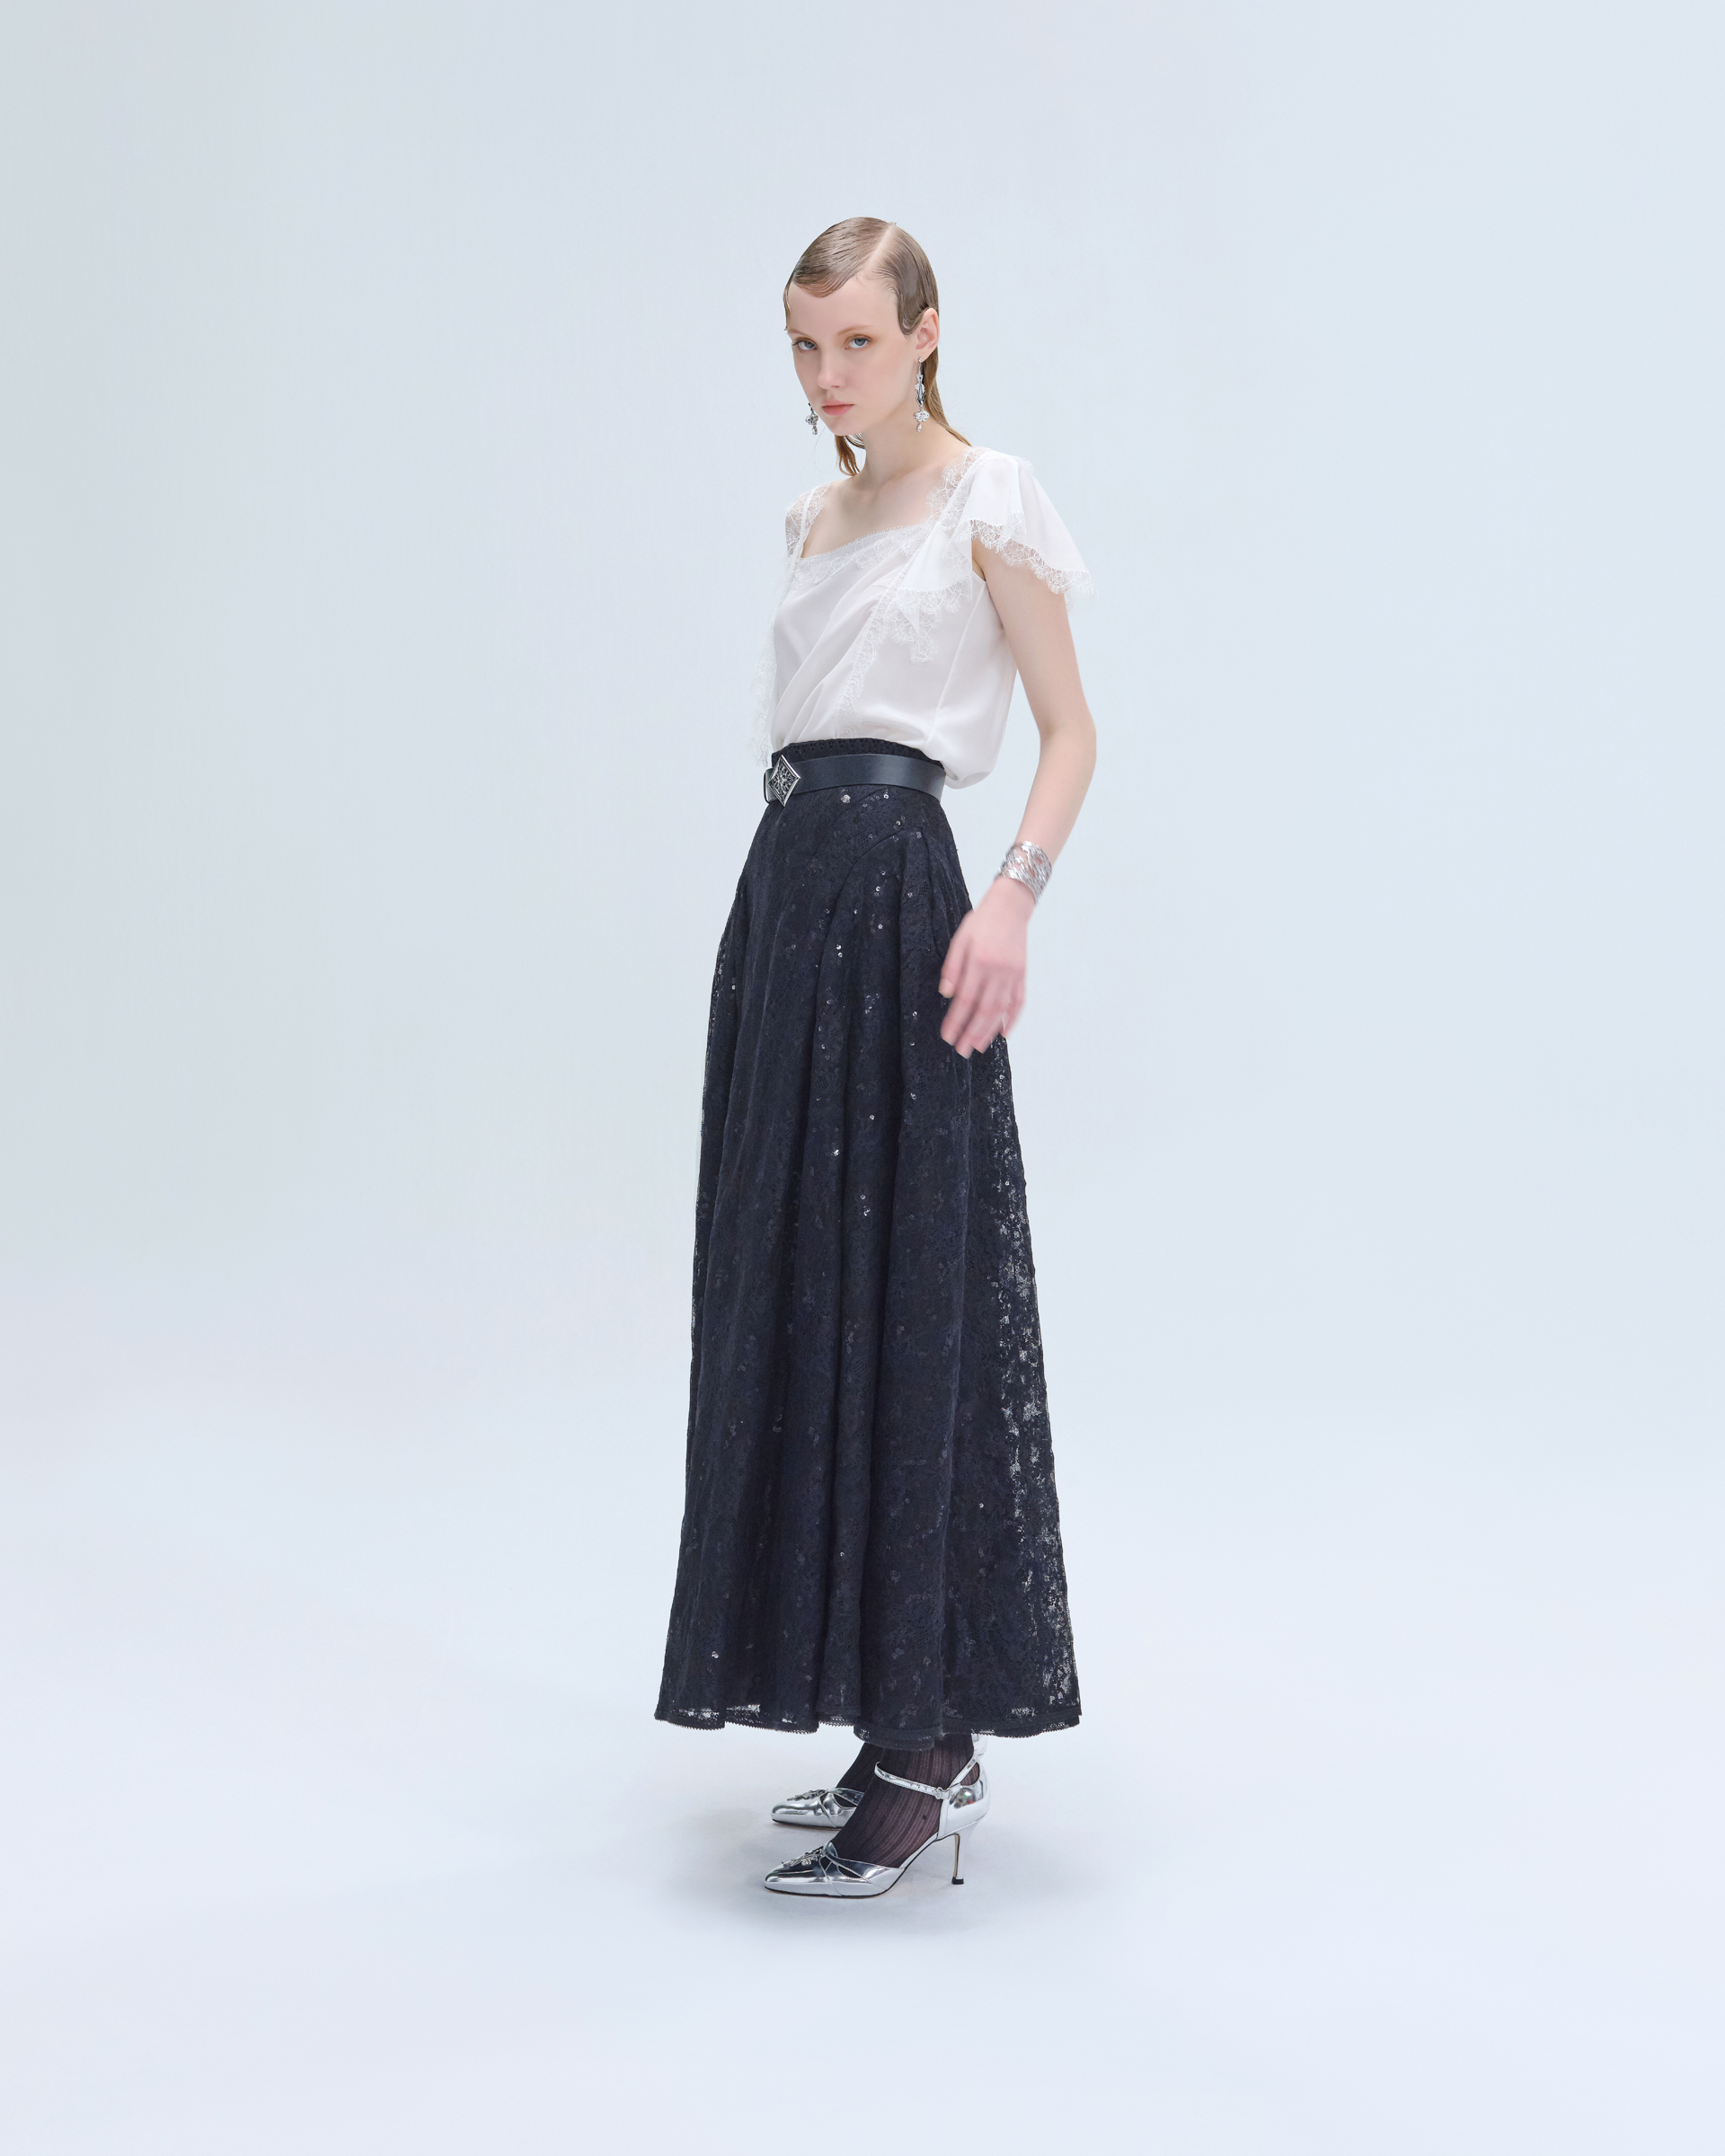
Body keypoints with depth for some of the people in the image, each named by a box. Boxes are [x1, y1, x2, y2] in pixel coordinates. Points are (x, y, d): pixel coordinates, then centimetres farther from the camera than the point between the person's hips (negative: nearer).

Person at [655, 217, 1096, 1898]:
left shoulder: (989, 502, 0)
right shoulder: (814, 524, 20)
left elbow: (1069, 728, -3)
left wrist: (1014, 895, -18)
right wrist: (785, 914, 16)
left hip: (893, 888, -8)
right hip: (787, 883, 8)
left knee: (904, 1292, -8)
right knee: (797, 1293, 6)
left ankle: (931, 1751, -1)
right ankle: (901, 1725, 15)